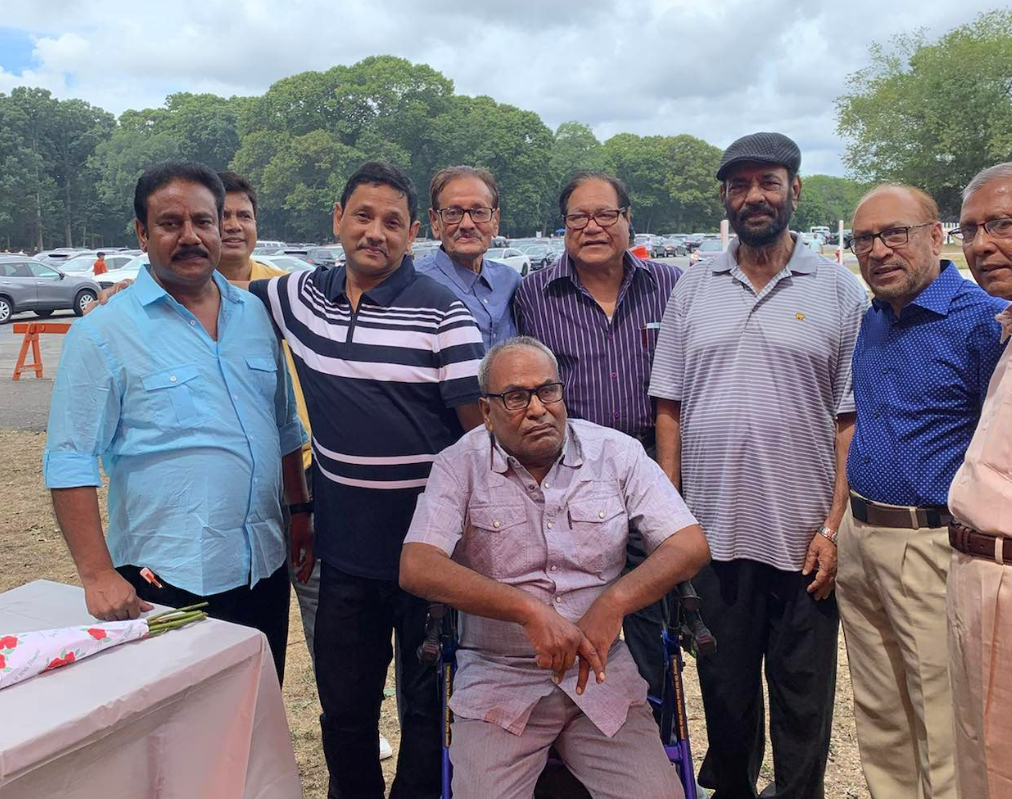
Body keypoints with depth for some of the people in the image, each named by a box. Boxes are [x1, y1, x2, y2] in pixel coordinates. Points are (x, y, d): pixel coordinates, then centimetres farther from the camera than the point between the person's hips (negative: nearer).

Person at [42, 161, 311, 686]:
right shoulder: (104, 333, -8)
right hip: (165, 583, -5)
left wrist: (301, 513, 13)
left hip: (264, 569, 5)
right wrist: (97, 575, -17)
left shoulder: (254, 315, 7)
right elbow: (70, 463, -11)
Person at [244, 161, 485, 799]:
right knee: (343, 704, 19)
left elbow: (480, 423, -11)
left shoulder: (441, 312, -10)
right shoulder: (301, 295, 4)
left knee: (429, 705, 15)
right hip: (344, 549, 4)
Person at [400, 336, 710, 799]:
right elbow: (416, 569, -17)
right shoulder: (461, 465, -4)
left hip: (601, 673, 2)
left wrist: (615, 601, -20)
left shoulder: (618, 453, 1)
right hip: (496, 677, -1)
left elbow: (691, 545, -4)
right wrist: (529, 609, -25)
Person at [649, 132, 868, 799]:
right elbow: (670, 408, 6)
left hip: (804, 537, -1)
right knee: (724, 688, 16)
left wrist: (833, 527, -8)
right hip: (711, 531, 2)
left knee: (803, 696, 12)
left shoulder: (840, 291, 0)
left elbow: (852, 420, -2)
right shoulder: (694, 288, 6)